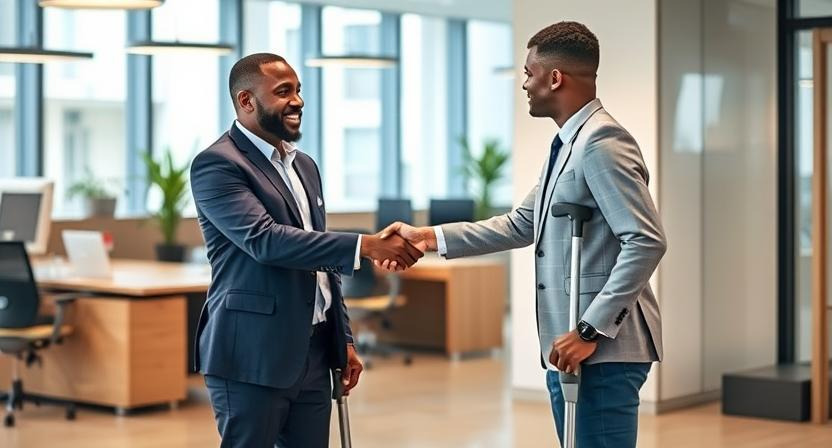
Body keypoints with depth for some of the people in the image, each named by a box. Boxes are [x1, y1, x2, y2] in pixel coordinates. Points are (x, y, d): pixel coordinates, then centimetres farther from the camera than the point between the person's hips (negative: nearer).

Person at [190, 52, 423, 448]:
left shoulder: (304, 166, 16)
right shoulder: (217, 164, -10)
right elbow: (265, 240, -24)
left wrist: (344, 340, 17)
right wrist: (365, 245, -27)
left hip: (313, 352, 8)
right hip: (252, 356, -7)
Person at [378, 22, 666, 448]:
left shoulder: (602, 142, -15)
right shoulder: (567, 143, 15)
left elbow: (646, 242, -22)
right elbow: (521, 225, 19)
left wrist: (591, 331, -23)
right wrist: (431, 237, 12)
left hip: (602, 348, -10)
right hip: (570, 349, 10)